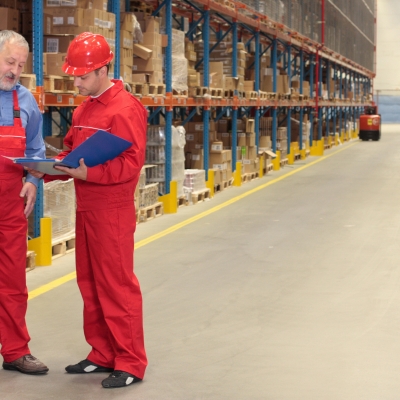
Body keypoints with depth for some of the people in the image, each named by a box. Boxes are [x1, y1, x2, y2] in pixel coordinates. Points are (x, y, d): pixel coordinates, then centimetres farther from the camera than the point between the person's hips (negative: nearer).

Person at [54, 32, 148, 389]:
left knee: (117, 286, -3)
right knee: (90, 285, 13)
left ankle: (131, 364, 5)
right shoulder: (84, 109, 14)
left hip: (112, 212, -8)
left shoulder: (125, 108, -14)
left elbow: (132, 162, -20)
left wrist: (89, 173, -28)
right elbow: (71, 152, 18)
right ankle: (103, 355, 23)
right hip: (86, 209, 9)